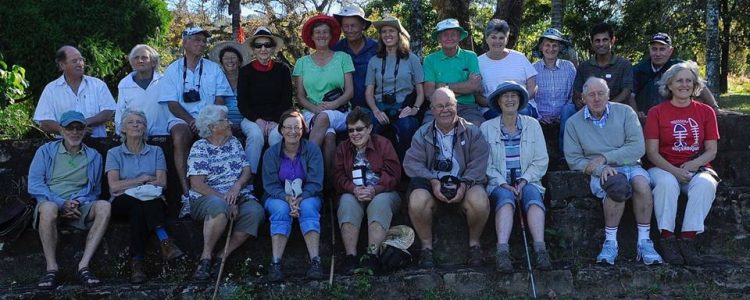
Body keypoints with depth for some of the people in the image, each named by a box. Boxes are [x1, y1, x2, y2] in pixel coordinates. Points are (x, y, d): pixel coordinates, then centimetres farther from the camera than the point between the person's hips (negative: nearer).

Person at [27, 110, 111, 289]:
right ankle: (51, 268, -30)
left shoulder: (94, 157, 17)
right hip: (51, 203, -2)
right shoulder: (46, 151, 10)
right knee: (48, 207, -39)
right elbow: (34, 186, 1)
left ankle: (83, 266, -32)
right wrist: (62, 203, -13)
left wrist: (78, 202, -8)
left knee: (104, 206, -30)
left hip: (80, 206, 2)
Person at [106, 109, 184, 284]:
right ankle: (164, 241, -46)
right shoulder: (114, 153, 12)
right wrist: (143, 180, -4)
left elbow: (162, 182, 1)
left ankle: (137, 263, -45)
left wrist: (129, 184, -5)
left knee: (139, 210, -36)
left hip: (153, 202, 1)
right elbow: (114, 186, -4)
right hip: (123, 203, -1)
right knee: (140, 203, -36)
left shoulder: (155, 152, 16)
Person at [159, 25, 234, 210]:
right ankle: (187, 196, -37)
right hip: (183, 118, -1)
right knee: (179, 137, -36)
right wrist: (191, 121, -15)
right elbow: (173, 104, 2)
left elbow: (220, 101, 6)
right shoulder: (173, 70, 10)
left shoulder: (214, 69, 14)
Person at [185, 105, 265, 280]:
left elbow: (247, 170, 11)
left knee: (255, 211, -29)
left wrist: (237, 186, -12)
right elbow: (197, 185, -9)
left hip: (239, 196, 5)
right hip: (207, 198, -4)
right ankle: (206, 257, -26)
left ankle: (222, 256, -22)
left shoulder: (234, 142, 18)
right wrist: (225, 200, -17)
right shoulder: (200, 148, 1)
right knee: (219, 206, -40)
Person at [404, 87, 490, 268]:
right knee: (417, 200, -32)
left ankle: (474, 243, -4)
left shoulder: (472, 132, 8)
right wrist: (433, 182, -18)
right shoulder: (423, 134, 11)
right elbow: (411, 163, -1)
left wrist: (464, 184, -20)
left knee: (480, 201, -33)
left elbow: (479, 163, -3)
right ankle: (426, 246, -9)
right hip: (432, 184, 1)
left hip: (465, 184, -1)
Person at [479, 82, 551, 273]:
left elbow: (541, 161, 6)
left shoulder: (532, 125, 11)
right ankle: (502, 253, -48)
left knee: (533, 195, -32)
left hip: (527, 181, 1)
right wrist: (503, 183, -13)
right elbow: (485, 164, 1)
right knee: (505, 198, -34)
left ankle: (540, 250, -45)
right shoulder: (486, 128, 8)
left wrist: (524, 181, -9)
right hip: (499, 183, -1)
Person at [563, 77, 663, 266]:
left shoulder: (625, 112, 7)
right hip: (600, 173, -1)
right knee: (617, 187, -36)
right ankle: (610, 242, -24)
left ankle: (644, 241, -26)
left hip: (629, 165, 1)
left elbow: (637, 148, -4)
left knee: (642, 183, -33)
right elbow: (574, 160, 2)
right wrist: (599, 169, -16)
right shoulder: (574, 123, 8)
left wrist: (605, 158, -11)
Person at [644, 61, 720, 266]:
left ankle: (688, 239, -28)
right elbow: (652, 152, -2)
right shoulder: (657, 112, 5)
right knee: (667, 182, -36)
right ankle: (667, 239, -28)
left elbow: (711, 151, 6)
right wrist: (674, 171, -18)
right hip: (665, 168, -1)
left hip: (697, 169, 2)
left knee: (705, 184, -32)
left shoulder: (705, 112, 11)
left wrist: (693, 165, -14)